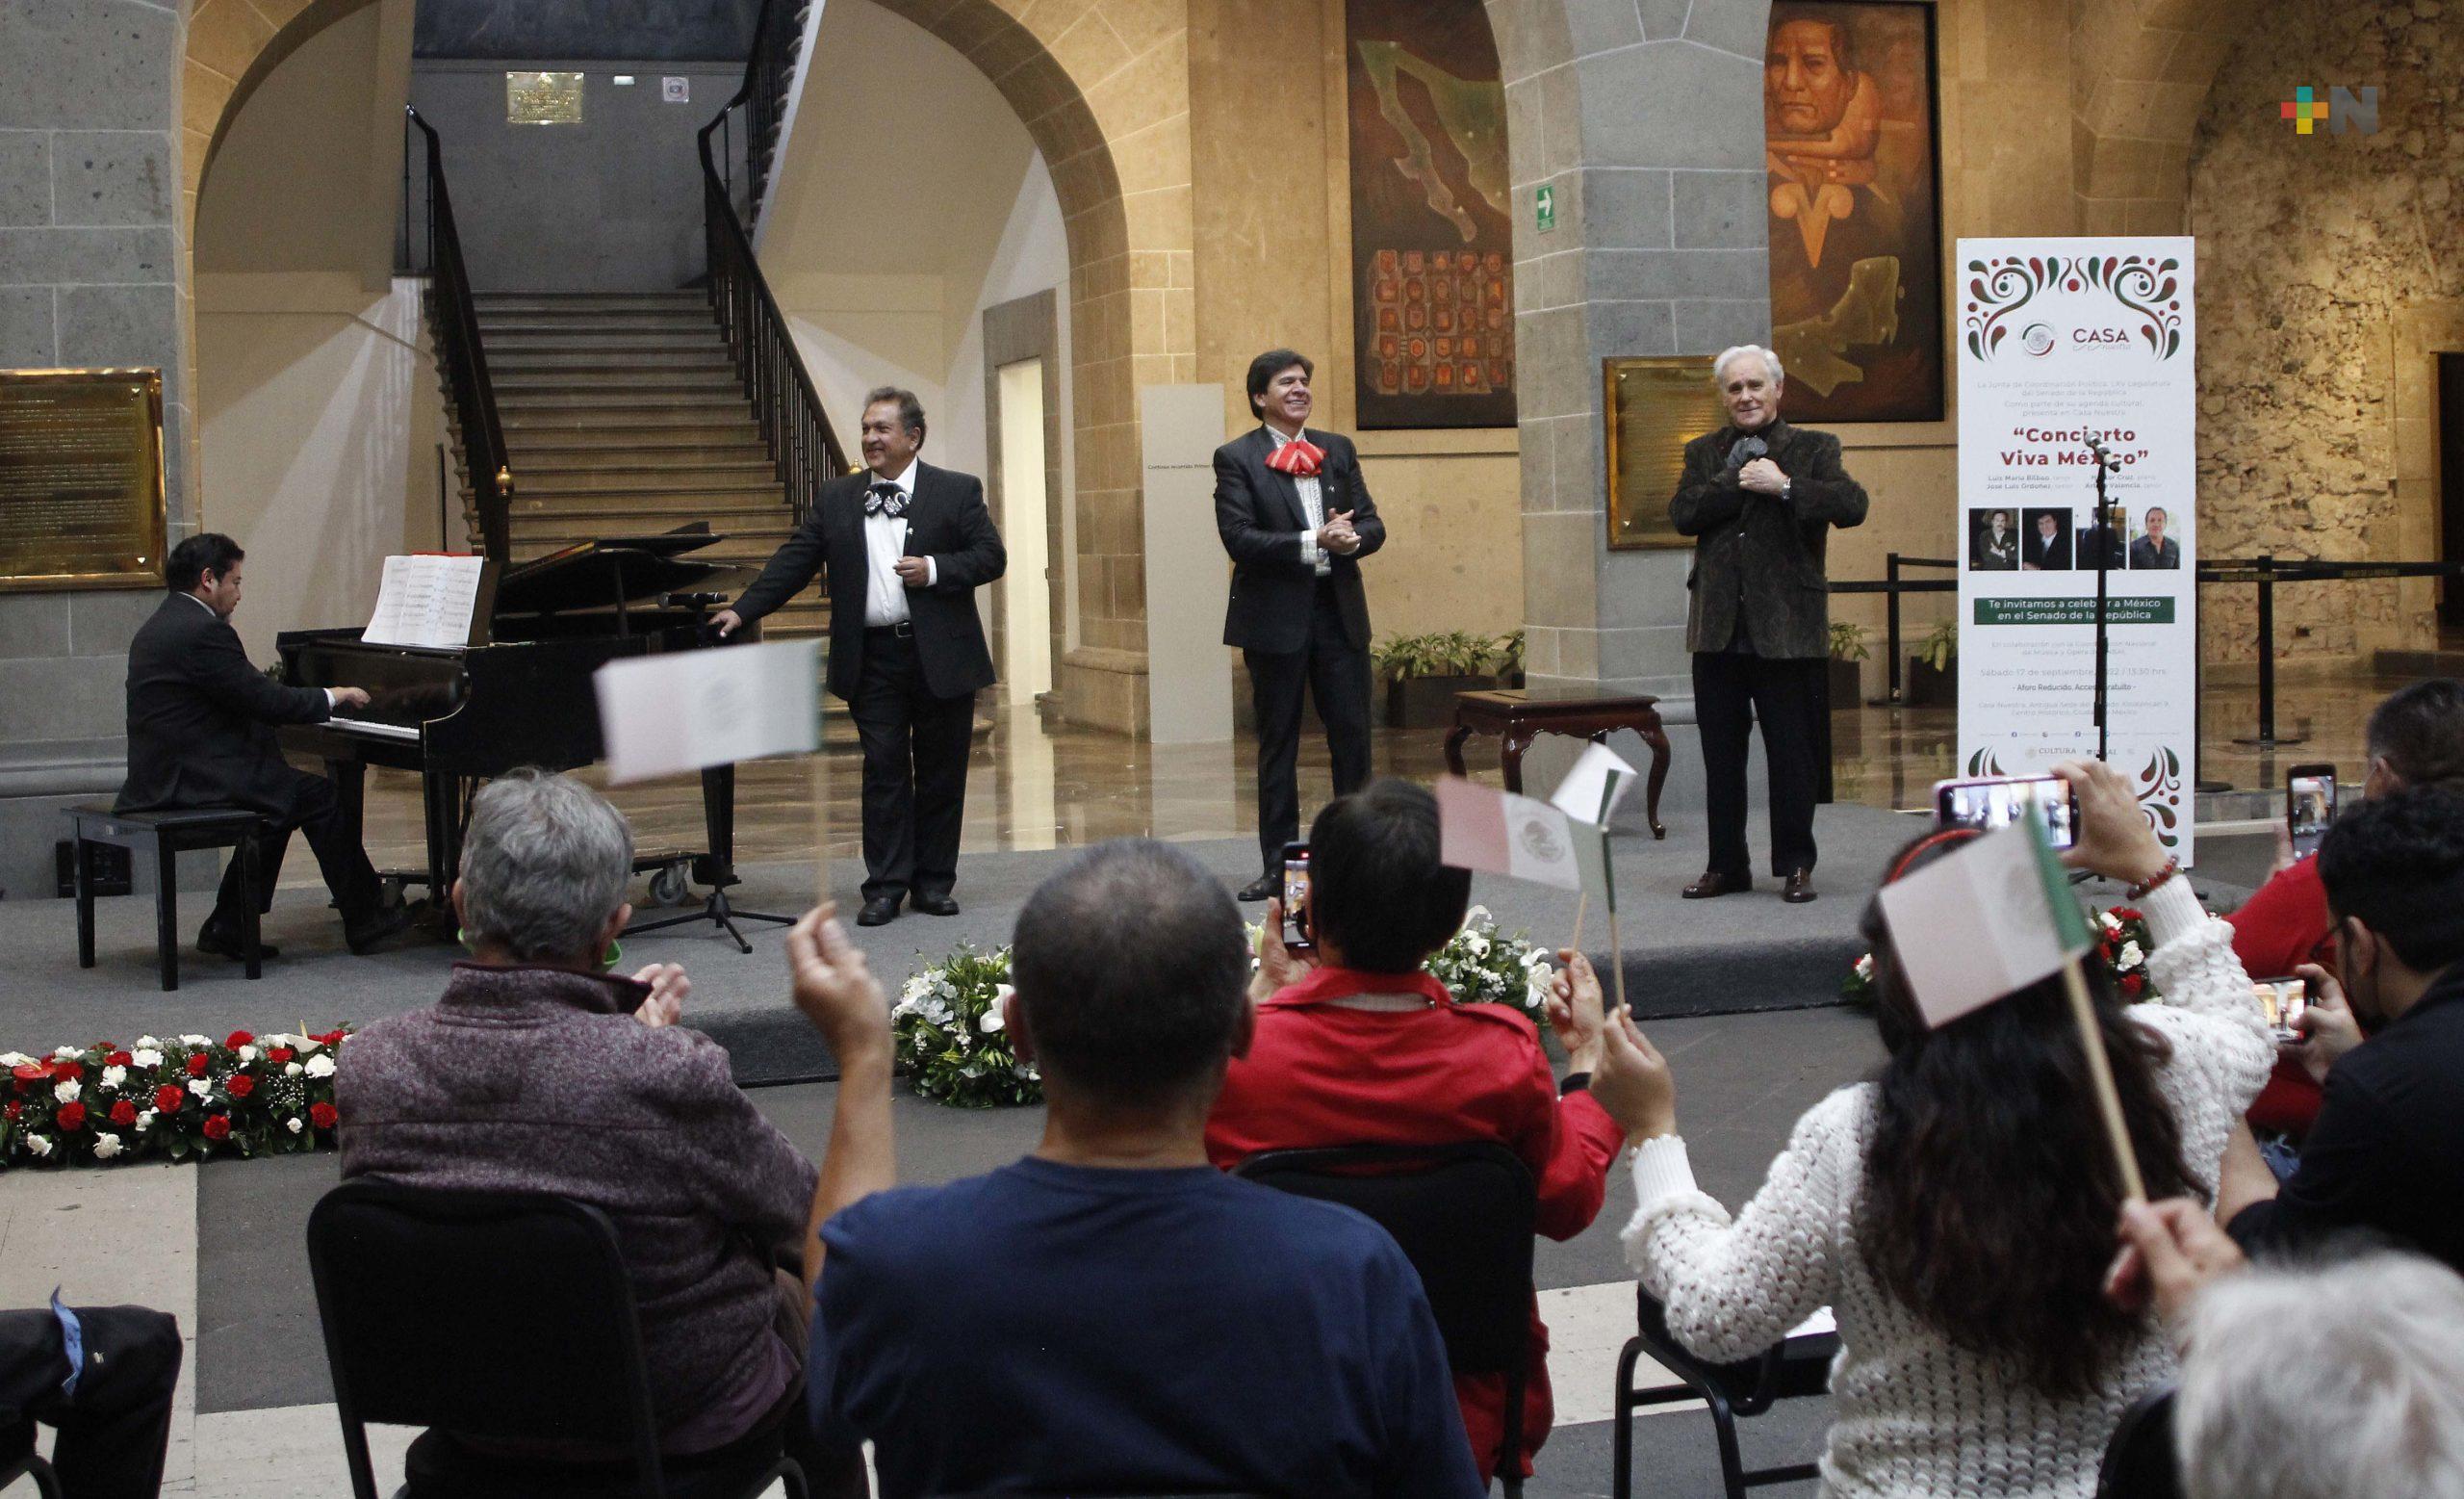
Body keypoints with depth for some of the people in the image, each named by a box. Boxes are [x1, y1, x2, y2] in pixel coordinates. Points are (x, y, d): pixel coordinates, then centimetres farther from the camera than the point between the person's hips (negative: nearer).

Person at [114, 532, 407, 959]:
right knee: (318, 796, 0)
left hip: (160, 776, 10)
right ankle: (366, 919, 9)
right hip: (194, 781, -10)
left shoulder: (157, 629, 16)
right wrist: (332, 697, -1)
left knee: (277, 796, 20)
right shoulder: (204, 632, -17)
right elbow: (267, 702, -17)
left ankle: (227, 927, 16)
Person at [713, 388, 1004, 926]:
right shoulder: (836, 499, 9)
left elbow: (991, 557, -1)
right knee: (883, 771, 1)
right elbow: (795, 562, 8)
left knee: (941, 772, 5)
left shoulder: (957, 492, 2)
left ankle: (933, 882, 15)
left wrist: (934, 570, -15)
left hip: (941, 657, -1)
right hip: (873, 657, 2)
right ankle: (886, 886, 6)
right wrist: (742, 611, 0)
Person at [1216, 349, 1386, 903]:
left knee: (1353, 737, 5)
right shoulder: (1236, 458, -3)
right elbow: (1239, 539, -14)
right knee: (1277, 746, 5)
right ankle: (1279, 866, 11)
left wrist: (1351, 538, -14)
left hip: (1339, 612, 4)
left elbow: (1372, 525, 9)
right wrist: (1314, 542, -20)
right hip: (1275, 617, -4)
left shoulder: (1339, 450, 12)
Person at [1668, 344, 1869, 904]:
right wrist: (1737, 483, -12)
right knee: (1720, 754, 9)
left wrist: (1785, 486, -19)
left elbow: (1852, 505, -13)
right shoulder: (1704, 453, 13)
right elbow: (1682, 515, -3)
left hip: (1787, 626, -3)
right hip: (1718, 626, 3)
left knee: (1792, 753, 1)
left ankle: (1796, 865, 11)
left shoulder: (1813, 448, 4)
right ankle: (1726, 865, 18)